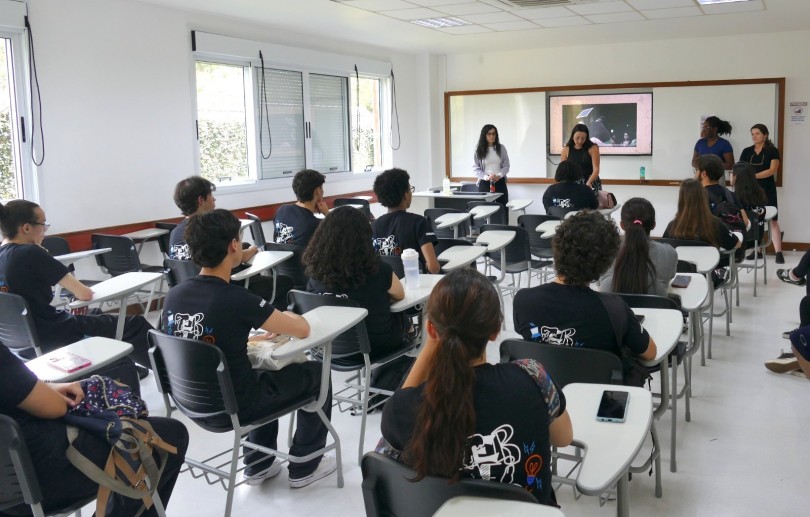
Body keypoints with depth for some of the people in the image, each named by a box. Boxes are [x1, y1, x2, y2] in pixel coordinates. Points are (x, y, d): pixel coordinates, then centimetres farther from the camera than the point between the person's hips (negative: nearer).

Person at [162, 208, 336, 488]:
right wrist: (285, 317, 6)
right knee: (316, 374, 12)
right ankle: (303, 467, 23)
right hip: (233, 405, -7)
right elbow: (302, 330, -15)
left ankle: (258, 465, 36)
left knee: (264, 373, 32)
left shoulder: (174, 295, -7)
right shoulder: (237, 299, -27)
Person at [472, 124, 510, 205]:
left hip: (500, 182, 2)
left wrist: (499, 175, -13)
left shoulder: (501, 148, 5)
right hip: (485, 183, -2)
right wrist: (486, 177, -16)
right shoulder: (479, 150, 1)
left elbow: (506, 165, 5)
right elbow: (475, 168, -1)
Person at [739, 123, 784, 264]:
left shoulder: (773, 151, -1)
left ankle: (779, 252, -7)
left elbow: (772, 170, -12)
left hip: (767, 191, -4)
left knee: (773, 221, -7)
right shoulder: (746, 152, 10)